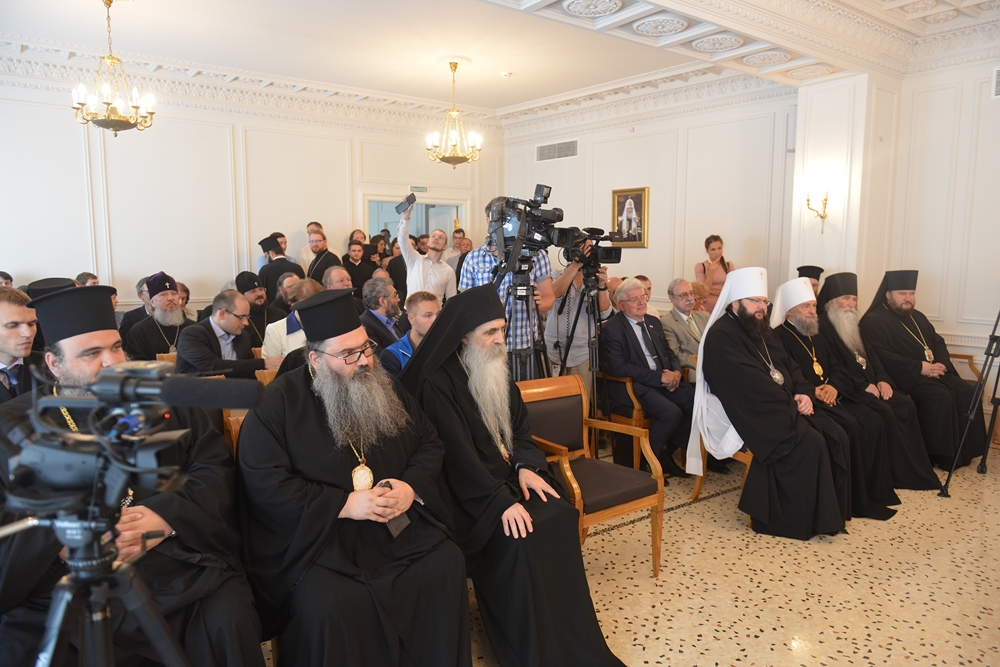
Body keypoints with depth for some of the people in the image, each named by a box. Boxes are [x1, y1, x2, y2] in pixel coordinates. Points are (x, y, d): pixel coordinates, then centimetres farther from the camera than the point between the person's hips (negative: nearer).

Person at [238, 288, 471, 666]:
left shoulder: (385, 388, 7)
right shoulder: (280, 401, -8)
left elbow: (430, 444, 13)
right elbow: (263, 482, -15)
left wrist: (412, 487, -9)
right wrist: (344, 504, -19)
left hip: (397, 527, 5)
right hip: (313, 534, -4)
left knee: (447, 565, -15)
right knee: (327, 603, -30)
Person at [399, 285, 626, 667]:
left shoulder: (496, 371, 8)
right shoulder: (437, 383, -16)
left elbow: (520, 426, 11)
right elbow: (457, 453, -22)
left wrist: (525, 466, -9)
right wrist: (501, 501, -28)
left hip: (506, 474, 7)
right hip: (467, 491, -6)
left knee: (561, 517, -17)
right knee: (518, 537, -28)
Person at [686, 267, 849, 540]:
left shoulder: (761, 330, 17)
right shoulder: (720, 336, -12)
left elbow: (789, 366, 16)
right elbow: (752, 385, -20)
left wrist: (802, 394, -3)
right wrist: (791, 402, -16)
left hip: (782, 406, 9)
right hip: (751, 415, -9)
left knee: (836, 436, -8)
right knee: (810, 443, -24)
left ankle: (830, 510, 0)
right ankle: (804, 518, -10)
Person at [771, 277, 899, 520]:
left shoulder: (817, 336, 22)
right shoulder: (779, 337, -6)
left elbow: (838, 369, 17)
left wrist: (834, 386, -5)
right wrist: (812, 391, -22)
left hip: (829, 396, 8)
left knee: (873, 422, -10)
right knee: (850, 426, -25)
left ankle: (875, 489, 0)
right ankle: (855, 498, -13)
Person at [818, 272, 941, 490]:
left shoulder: (852, 326, 21)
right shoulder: (822, 327, -9)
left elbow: (871, 355, 18)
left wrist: (882, 380, 0)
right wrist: (863, 386, -16)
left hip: (870, 385, 9)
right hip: (849, 390, -9)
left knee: (906, 405, -10)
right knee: (885, 411, -25)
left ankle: (918, 466, -6)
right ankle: (901, 472, -13)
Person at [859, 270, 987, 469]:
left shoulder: (917, 317, 20)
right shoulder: (873, 321, -8)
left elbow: (938, 343, 18)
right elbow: (881, 357, -19)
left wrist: (940, 365, -4)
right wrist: (919, 367, -21)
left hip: (932, 372, 8)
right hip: (903, 377, -8)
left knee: (966, 392, -12)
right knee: (940, 396, -28)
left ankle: (963, 451, -3)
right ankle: (939, 454, -18)